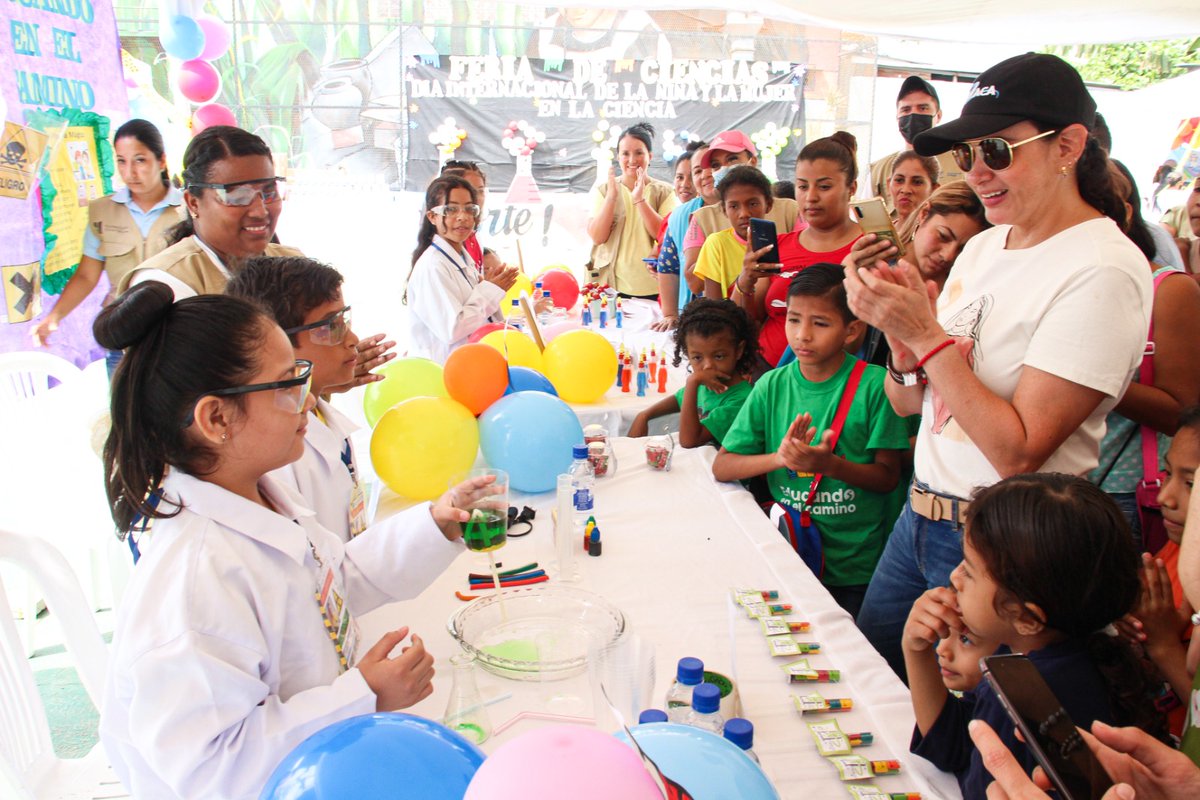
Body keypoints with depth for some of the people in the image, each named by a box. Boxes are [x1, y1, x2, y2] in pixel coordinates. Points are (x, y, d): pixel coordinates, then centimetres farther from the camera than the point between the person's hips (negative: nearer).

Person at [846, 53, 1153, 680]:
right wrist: (898, 329, -12)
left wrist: (926, 333, -22)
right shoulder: (984, 247, 6)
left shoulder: (1103, 271, -17)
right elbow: (912, 404, 7)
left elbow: (1019, 450, -22)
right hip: (919, 513, 7)